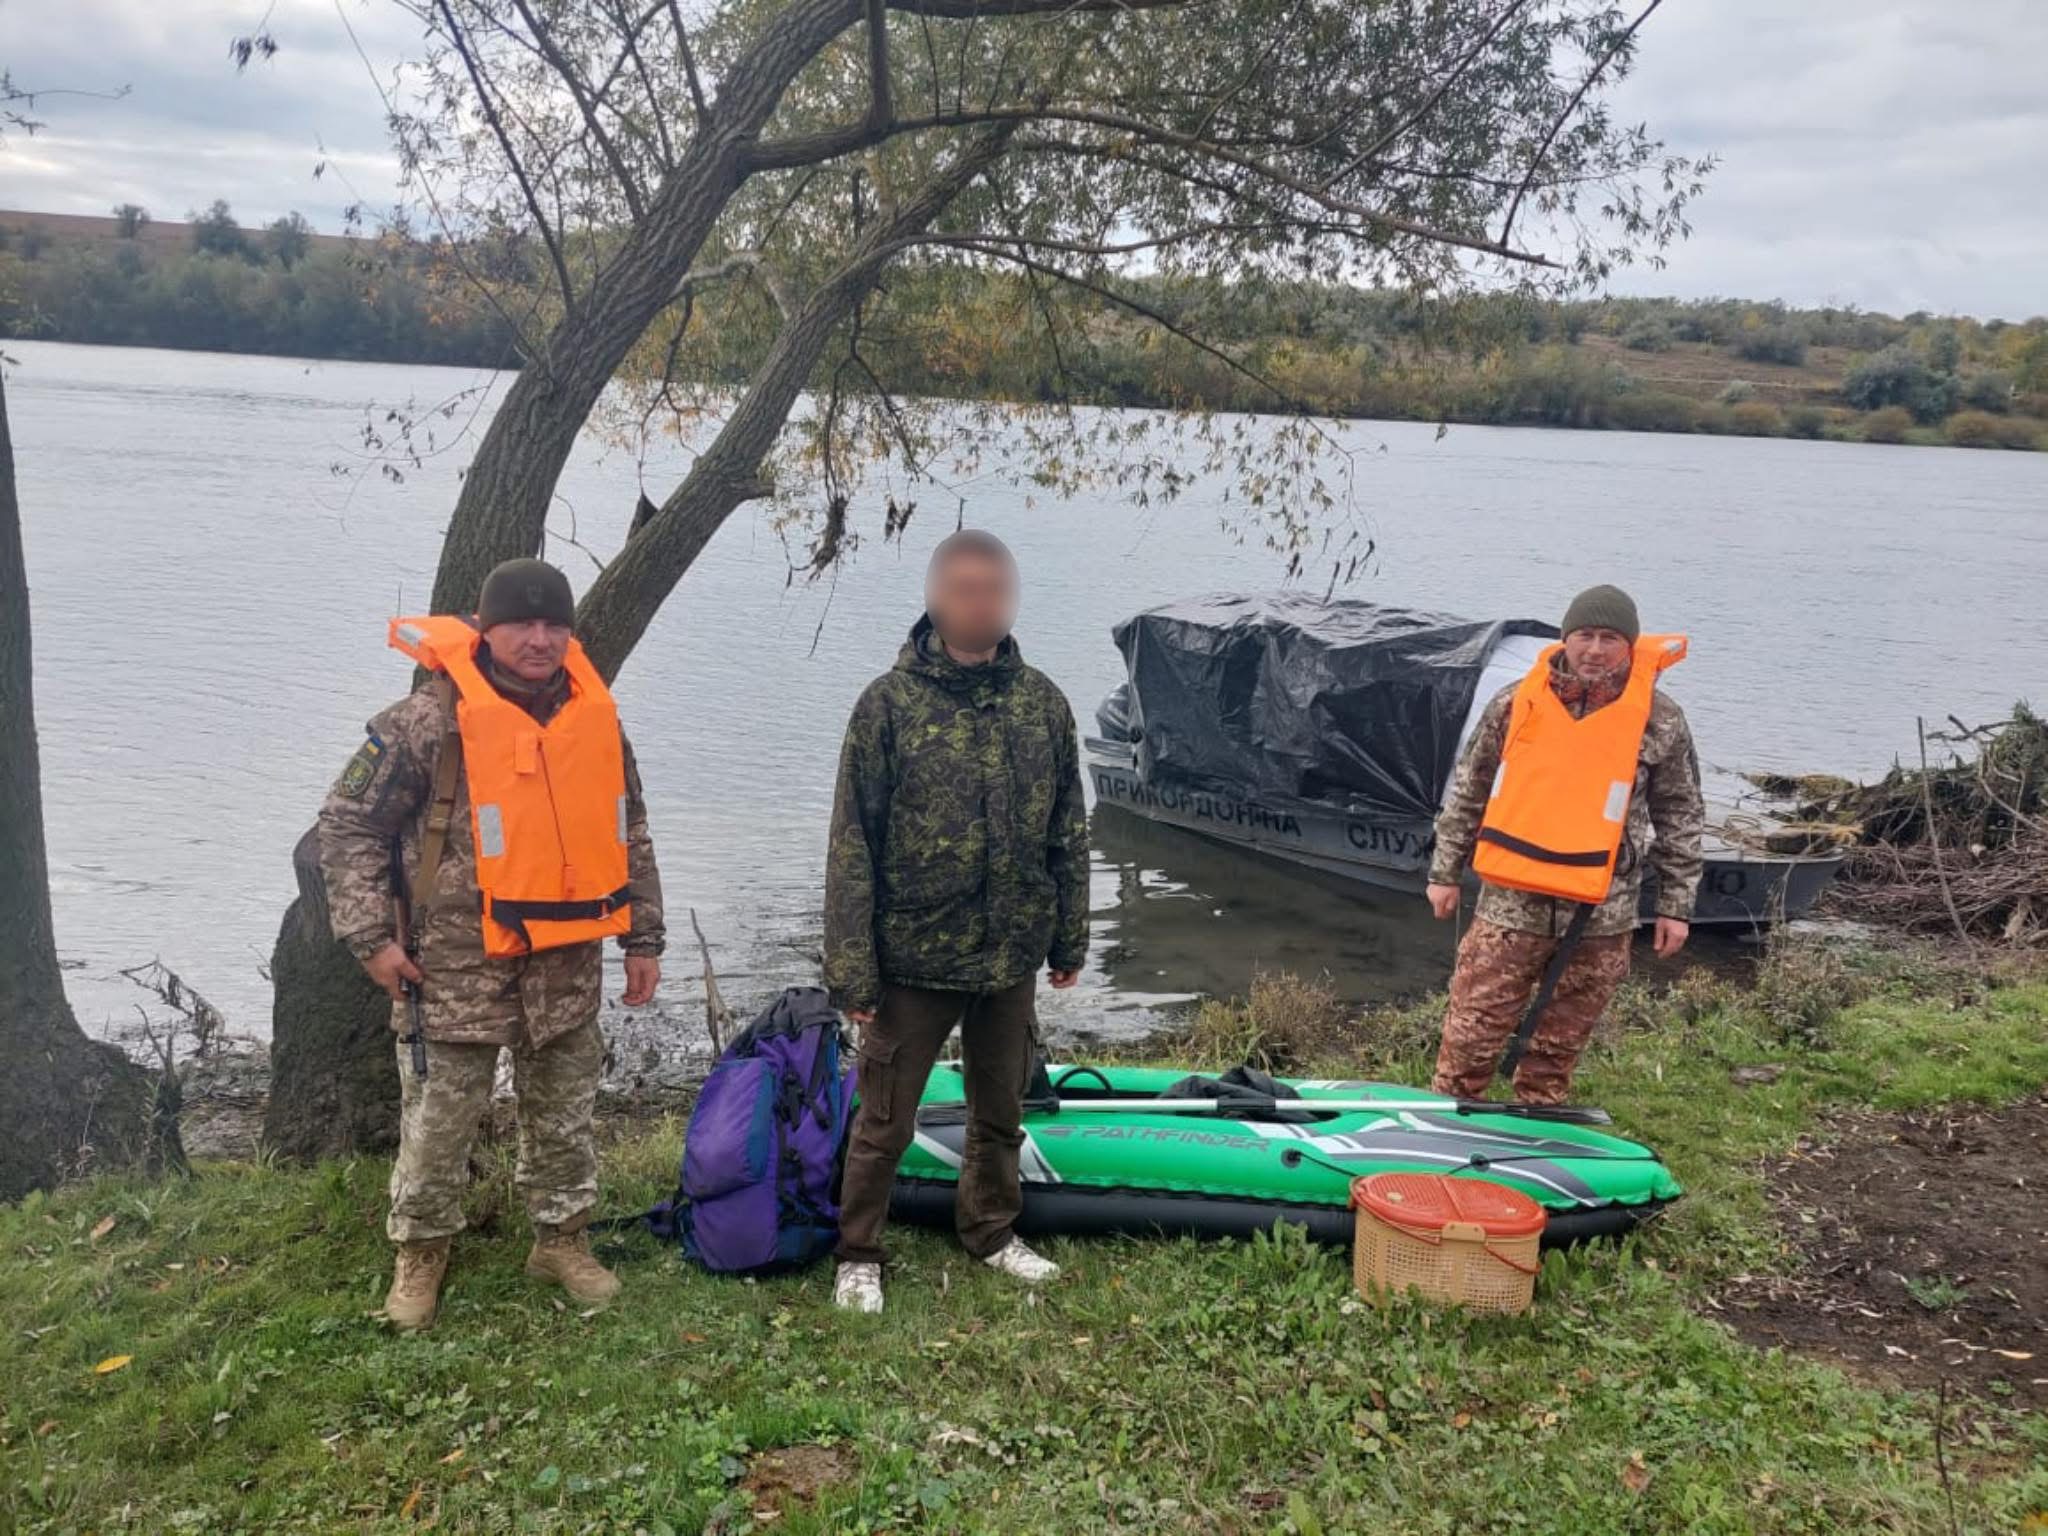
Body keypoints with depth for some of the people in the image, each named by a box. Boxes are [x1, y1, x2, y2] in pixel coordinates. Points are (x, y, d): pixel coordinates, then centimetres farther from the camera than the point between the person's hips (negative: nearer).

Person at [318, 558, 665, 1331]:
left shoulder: (596, 717, 3)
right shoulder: (431, 717, -13)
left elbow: (629, 834, 13)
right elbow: (348, 823, -8)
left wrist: (643, 938, 11)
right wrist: (373, 936, -11)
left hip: (567, 963, 5)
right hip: (459, 964, -4)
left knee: (565, 1110, 15)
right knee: (438, 1117, 6)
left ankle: (562, 1238, 32)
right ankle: (421, 1252, 26)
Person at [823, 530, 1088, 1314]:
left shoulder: (1043, 702, 0)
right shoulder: (889, 703, -11)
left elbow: (1068, 833, 8)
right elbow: (852, 846, -10)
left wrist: (1070, 939, 10)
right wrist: (853, 969, -11)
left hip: (1013, 958, 4)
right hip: (914, 958, -4)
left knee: (1001, 1109, 19)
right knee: (886, 1120, 8)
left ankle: (993, 1232, 40)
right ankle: (859, 1256, 27)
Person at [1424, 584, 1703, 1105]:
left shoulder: (1661, 721, 0)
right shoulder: (1515, 704, 1)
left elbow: (1681, 818, 7)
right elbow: (1467, 793, 9)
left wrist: (1676, 906, 5)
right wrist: (1444, 873, 10)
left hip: (1601, 918, 0)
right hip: (1511, 905, 0)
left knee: (1557, 1049, 11)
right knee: (1469, 1039, 0)